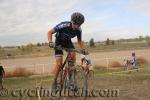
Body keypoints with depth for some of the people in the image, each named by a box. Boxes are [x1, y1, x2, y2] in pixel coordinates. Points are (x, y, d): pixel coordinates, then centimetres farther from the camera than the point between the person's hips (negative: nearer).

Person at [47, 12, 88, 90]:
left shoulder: (78, 30, -20)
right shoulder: (64, 25, -34)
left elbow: (79, 40, -2)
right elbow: (49, 32, -28)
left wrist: (83, 49, -17)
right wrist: (50, 42, -45)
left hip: (68, 41, 4)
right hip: (59, 41, -4)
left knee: (73, 55, -22)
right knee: (59, 64, -15)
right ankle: (54, 82, 3)